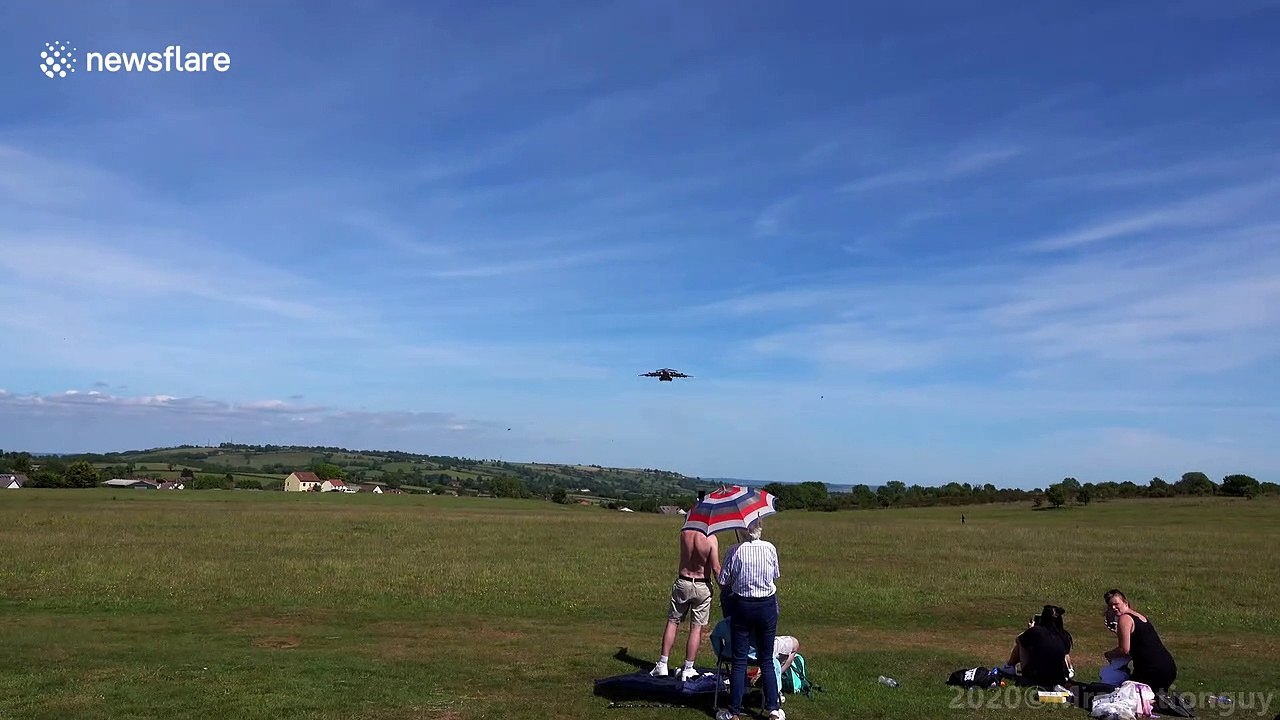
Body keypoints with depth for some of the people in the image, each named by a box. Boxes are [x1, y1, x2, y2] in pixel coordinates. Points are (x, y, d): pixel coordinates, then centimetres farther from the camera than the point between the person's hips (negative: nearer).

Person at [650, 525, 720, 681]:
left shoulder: (684, 533, -9)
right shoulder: (711, 539, -17)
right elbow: (716, 568, -15)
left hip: (682, 582, 3)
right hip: (702, 586, -2)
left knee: (672, 621, 13)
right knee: (697, 627, 6)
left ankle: (662, 665, 14)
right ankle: (688, 669, 11)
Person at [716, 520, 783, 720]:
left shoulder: (735, 551, -11)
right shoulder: (770, 548, -5)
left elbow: (723, 583, -5)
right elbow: (776, 576, 9)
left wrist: (727, 591, 16)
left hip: (742, 607, -2)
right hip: (767, 606, 2)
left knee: (739, 661, 6)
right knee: (766, 659, 13)